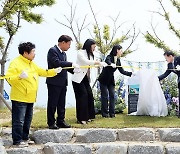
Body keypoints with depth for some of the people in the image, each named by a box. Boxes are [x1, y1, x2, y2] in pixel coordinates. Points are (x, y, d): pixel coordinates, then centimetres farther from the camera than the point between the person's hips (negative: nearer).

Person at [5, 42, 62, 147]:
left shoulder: (32, 64, 15)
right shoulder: (16, 63, -13)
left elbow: (42, 72, 22)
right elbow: (9, 78, -19)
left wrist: (54, 71, 15)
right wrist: (20, 77, -34)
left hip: (30, 98, 9)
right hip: (19, 98, -9)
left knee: (28, 120, 16)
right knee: (19, 121, -6)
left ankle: (25, 138, 28)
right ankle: (17, 141, 1)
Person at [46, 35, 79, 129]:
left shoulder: (63, 53, 15)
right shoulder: (52, 50, -11)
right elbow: (56, 63, -23)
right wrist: (71, 64, -22)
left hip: (62, 82, 8)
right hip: (54, 82, -8)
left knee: (61, 104, 12)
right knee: (52, 103, 0)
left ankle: (60, 121, 20)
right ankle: (51, 123, 7)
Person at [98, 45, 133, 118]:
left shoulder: (118, 60, 4)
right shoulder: (109, 57, -15)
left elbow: (122, 71, 7)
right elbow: (107, 61, -39)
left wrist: (131, 73, -1)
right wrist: (111, 64, -60)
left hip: (111, 80, 6)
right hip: (104, 79, -6)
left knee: (112, 95, 0)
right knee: (105, 95, -4)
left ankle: (111, 113, 2)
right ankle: (104, 113, 3)